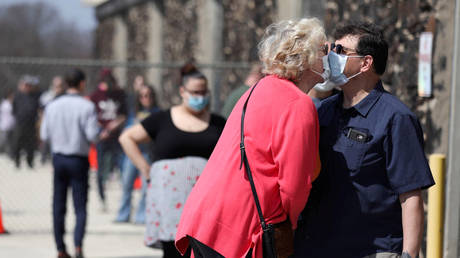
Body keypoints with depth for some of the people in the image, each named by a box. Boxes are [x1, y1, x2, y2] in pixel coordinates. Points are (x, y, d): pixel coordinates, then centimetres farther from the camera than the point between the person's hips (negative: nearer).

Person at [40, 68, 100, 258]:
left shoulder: (52, 106, 0)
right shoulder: (87, 107, -11)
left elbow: (45, 135, 3)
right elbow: (93, 135, -16)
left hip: (58, 158, 3)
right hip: (78, 160, -3)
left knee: (58, 206, 11)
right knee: (80, 206, 1)